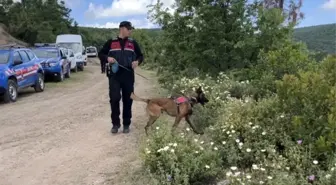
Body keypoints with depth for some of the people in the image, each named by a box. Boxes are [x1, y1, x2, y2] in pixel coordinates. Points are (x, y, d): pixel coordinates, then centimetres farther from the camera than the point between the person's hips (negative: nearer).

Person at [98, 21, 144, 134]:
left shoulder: (133, 43, 11)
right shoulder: (111, 42, 6)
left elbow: (140, 55, 18)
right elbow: (100, 54, 10)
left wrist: (137, 61, -5)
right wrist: (107, 58, -12)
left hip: (128, 75, 2)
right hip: (114, 75, -2)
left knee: (127, 100, 5)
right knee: (114, 98, -9)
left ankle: (126, 124, 17)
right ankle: (115, 124, 6)